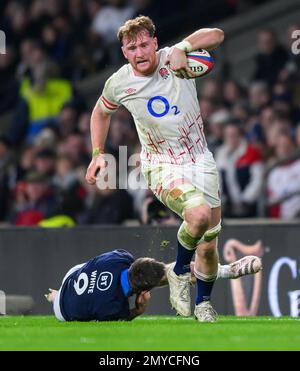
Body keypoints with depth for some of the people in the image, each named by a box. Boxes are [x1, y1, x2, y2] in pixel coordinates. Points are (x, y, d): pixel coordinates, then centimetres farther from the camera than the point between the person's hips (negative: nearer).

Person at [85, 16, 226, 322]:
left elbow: (216, 35, -23)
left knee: (208, 247, 7)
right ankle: (180, 271, -6)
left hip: (200, 160, 2)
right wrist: (97, 153, 9)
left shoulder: (172, 60, -11)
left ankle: (203, 303, 35)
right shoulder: (119, 83, -7)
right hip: (162, 167, -2)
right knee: (199, 214, -33)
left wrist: (182, 47, -37)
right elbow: (101, 112, 15)